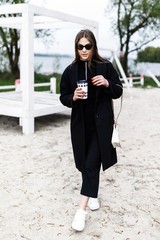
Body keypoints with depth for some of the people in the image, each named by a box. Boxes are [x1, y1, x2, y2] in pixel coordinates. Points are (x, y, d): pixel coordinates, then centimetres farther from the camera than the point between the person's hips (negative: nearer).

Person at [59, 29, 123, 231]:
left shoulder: (105, 67, -3)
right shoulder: (70, 71, 1)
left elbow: (118, 92, 3)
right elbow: (63, 97, 6)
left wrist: (107, 84, -18)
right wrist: (73, 97, -16)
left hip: (101, 124, -2)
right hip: (80, 124, 3)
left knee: (92, 164, -7)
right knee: (85, 163, 11)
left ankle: (82, 208, -3)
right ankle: (92, 195, 35)